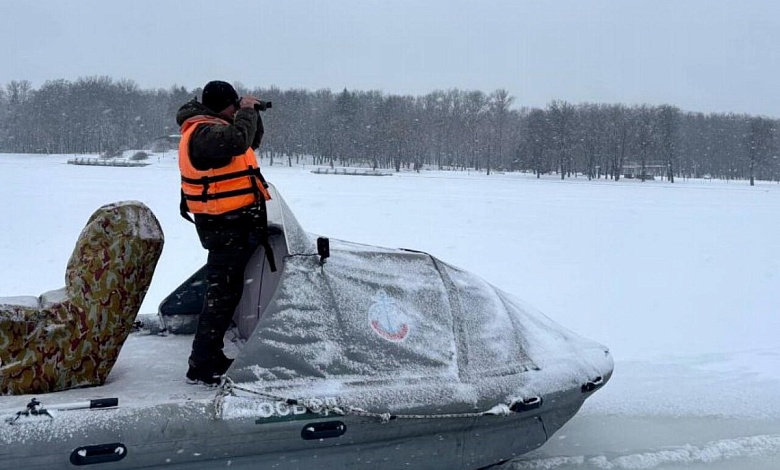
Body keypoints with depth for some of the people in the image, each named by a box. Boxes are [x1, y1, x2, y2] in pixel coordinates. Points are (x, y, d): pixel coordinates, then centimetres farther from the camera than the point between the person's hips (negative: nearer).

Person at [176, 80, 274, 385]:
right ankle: (202, 366, -2)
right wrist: (247, 111, -19)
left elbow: (251, 143, 26)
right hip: (227, 226, -11)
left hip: (235, 224, 11)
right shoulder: (204, 133, -17)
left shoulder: (212, 128, 15)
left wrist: (253, 114, 10)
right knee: (222, 293, -8)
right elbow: (238, 140, -36)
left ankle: (211, 356, 32)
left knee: (226, 291, 19)